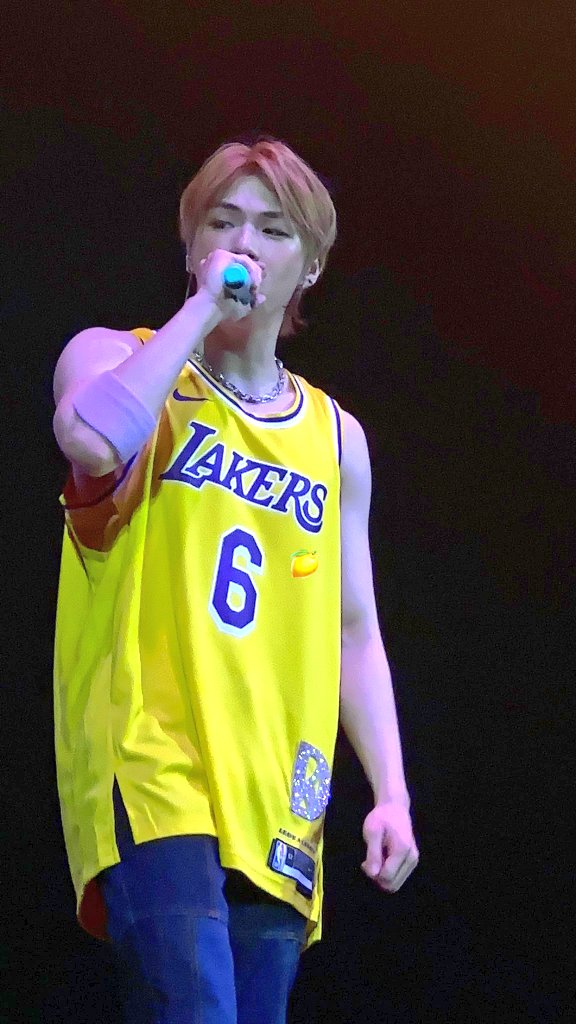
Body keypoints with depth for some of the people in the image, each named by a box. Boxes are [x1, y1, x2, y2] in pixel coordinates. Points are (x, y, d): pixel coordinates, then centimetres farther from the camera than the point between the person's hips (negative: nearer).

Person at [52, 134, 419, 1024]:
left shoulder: (335, 439, 18)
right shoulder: (119, 358, 7)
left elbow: (354, 633, 19)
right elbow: (91, 436, -19)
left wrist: (391, 793, 9)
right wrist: (203, 306, -10)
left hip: (275, 810, 5)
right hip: (152, 774, -5)